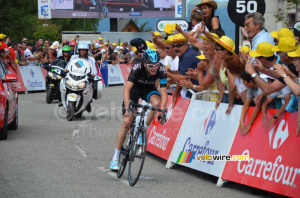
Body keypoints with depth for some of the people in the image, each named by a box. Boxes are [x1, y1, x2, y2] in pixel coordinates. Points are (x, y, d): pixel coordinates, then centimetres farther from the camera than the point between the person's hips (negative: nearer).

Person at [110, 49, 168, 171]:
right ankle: (115, 157, 0)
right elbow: (127, 88, -42)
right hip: (134, 88, -2)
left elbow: (164, 93, -30)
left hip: (148, 89, 2)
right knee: (126, 123, -10)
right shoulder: (137, 68, -34)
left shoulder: (161, 70, -29)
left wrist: (162, 111, -43)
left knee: (156, 102, -34)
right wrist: (127, 108, -52)